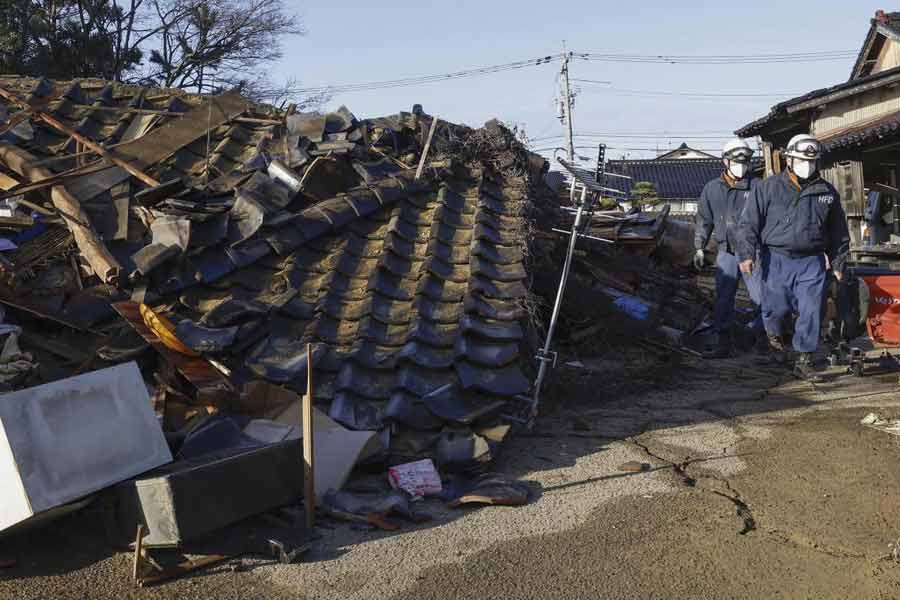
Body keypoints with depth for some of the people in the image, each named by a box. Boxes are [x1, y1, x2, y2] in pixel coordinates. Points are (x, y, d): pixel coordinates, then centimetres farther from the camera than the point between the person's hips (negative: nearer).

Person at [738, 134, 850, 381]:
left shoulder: (827, 192, 8)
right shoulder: (768, 188, -1)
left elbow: (839, 232, 16)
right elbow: (750, 223, -2)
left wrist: (838, 263, 16)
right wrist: (747, 254, -11)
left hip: (811, 262, 2)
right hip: (776, 260, -2)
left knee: (811, 312, -4)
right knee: (776, 307, 7)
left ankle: (803, 361, 6)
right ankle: (774, 336, 41)